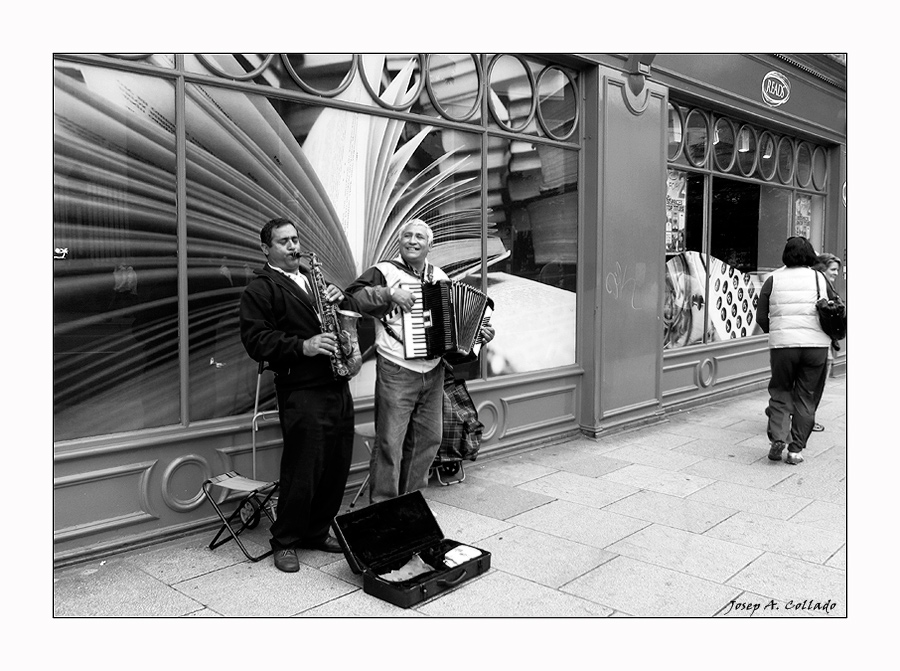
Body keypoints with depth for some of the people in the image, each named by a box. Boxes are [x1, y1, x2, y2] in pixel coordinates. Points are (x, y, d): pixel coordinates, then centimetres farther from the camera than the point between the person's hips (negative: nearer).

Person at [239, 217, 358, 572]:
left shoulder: (313, 279, 23)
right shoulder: (259, 289, -1)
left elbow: (350, 316, 24)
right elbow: (256, 340, -12)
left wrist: (340, 300, 1)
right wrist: (302, 346, -22)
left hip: (337, 386, 7)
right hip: (301, 391, -7)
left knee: (337, 466, 11)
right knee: (302, 470, -4)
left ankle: (317, 532, 27)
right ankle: (285, 542, 14)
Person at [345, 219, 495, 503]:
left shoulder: (440, 277, 14)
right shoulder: (384, 271, -3)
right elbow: (351, 297, -16)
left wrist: (480, 333, 10)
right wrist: (389, 293, -23)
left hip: (433, 372, 6)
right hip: (397, 372, -6)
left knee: (428, 439, 14)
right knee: (390, 442, -3)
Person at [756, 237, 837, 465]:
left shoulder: (773, 279, 4)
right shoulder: (820, 278, 7)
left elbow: (761, 317, 1)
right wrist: (830, 334, 24)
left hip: (782, 344, -1)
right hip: (816, 344, 1)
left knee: (780, 391, 14)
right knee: (806, 397, 9)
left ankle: (778, 437, -4)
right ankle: (796, 449, 9)